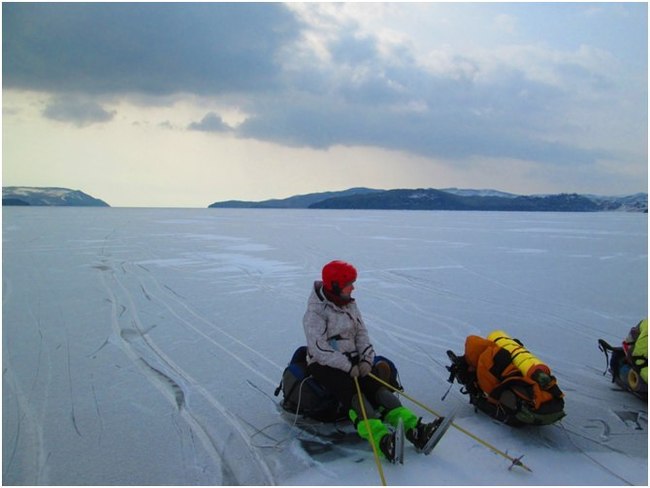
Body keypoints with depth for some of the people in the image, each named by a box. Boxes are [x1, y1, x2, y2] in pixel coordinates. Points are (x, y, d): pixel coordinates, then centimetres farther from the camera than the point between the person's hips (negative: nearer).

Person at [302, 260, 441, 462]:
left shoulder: (349, 304, 10)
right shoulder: (315, 313, -13)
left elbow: (361, 332, 10)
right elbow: (319, 349, -19)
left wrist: (366, 358, -8)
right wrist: (348, 367, -21)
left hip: (351, 360, 6)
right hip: (324, 365, -6)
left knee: (378, 388, -16)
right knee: (352, 395, -29)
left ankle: (414, 430, -30)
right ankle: (383, 439, -46)